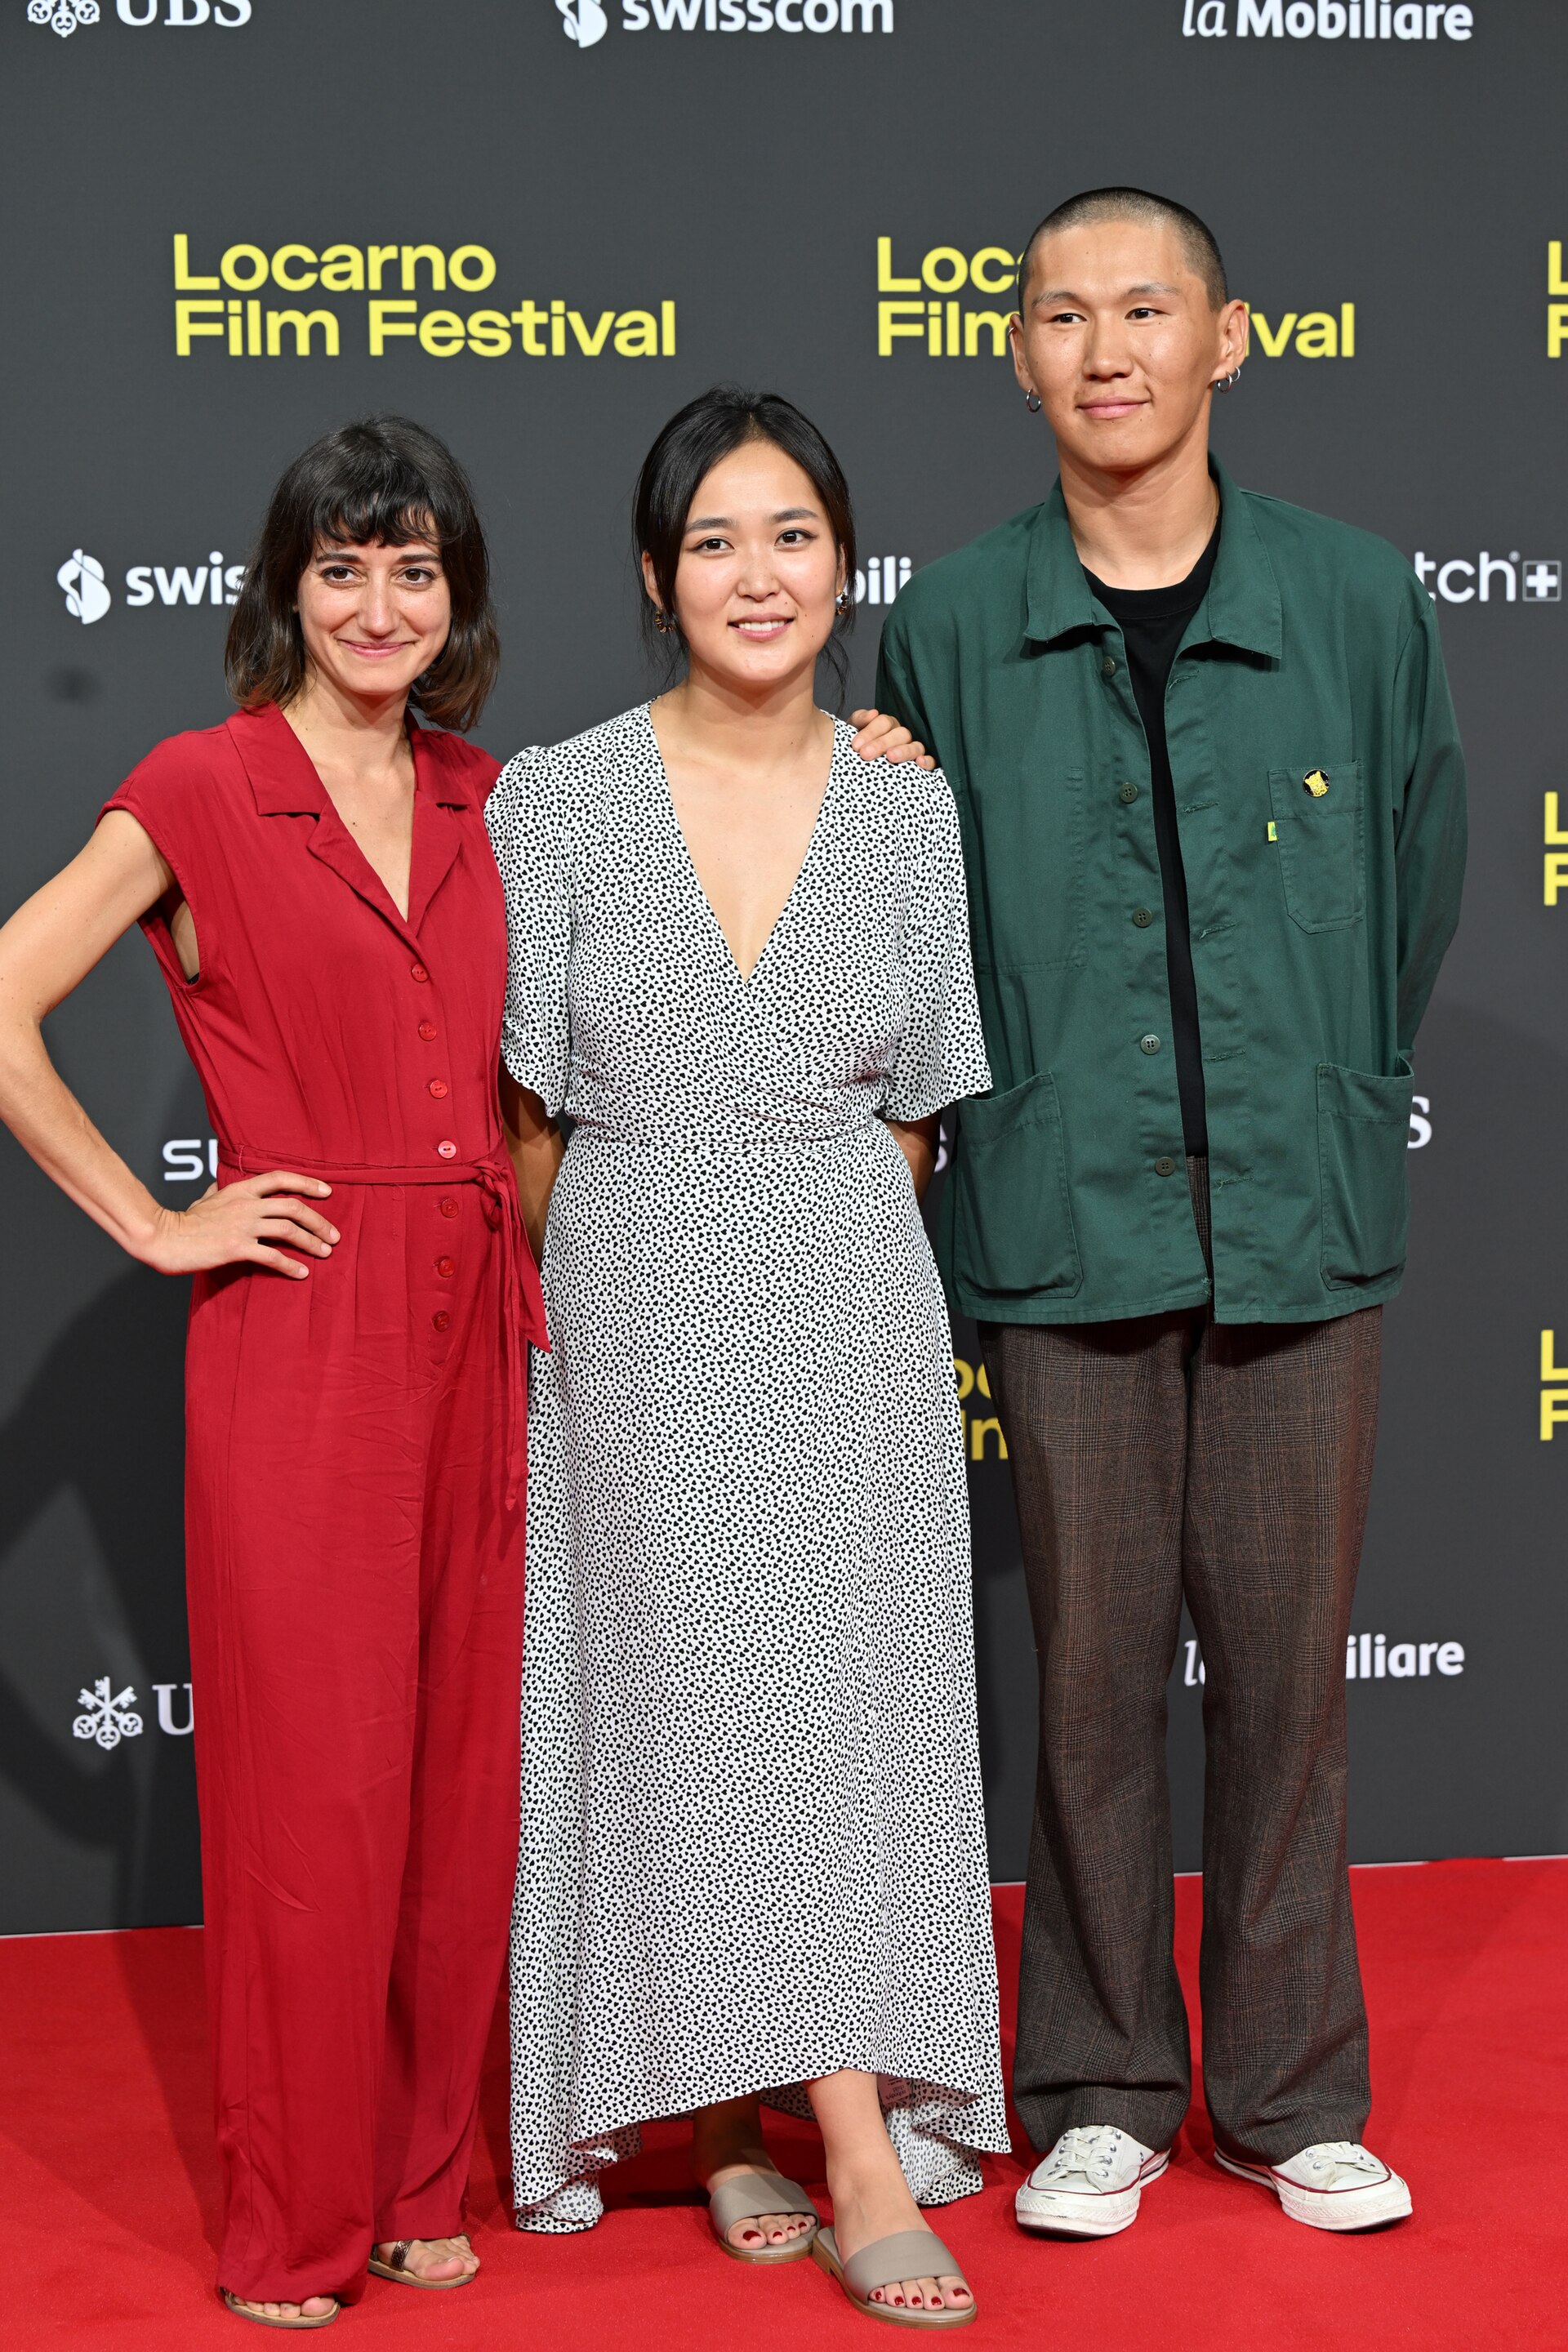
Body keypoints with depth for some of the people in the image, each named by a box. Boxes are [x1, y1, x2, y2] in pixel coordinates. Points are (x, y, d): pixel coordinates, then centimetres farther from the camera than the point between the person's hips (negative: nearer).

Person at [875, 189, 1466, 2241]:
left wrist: (1329, 1105, 13)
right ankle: (1101, 2094, 21)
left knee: (1289, 1666, 7)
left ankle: (1293, 2093, 21)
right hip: (1063, 1221, 0)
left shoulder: (1359, 602, 2)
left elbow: (1422, 884, 13)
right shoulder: (954, 626, 2)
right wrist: (1006, 1120, 9)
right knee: (1091, 1673, 6)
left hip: (1300, 1220, 1)